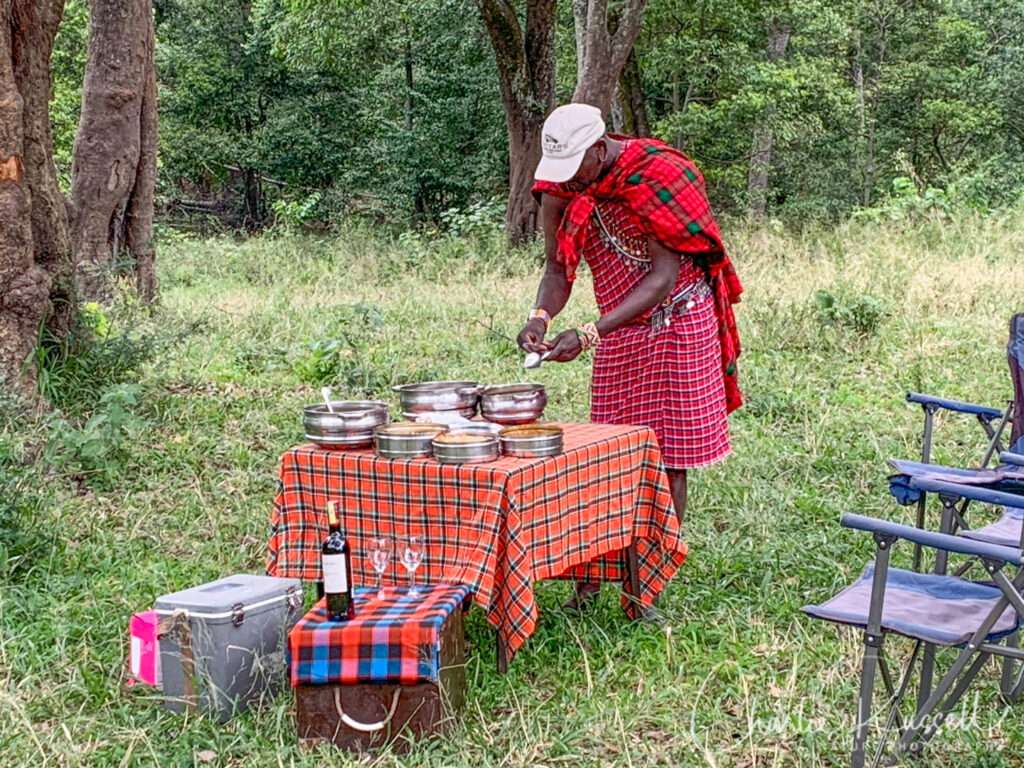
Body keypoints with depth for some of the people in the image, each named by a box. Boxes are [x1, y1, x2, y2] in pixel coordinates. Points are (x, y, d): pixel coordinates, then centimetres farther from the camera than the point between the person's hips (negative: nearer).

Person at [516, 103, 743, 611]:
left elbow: (664, 275, -24)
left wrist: (588, 335, -31)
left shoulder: (651, 176, -24)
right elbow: (558, 268, -1)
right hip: (619, 329, 5)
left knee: (667, 459, -2)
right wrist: (541, 316, -25)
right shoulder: (560, 185, -7)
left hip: (678, 324, -5)